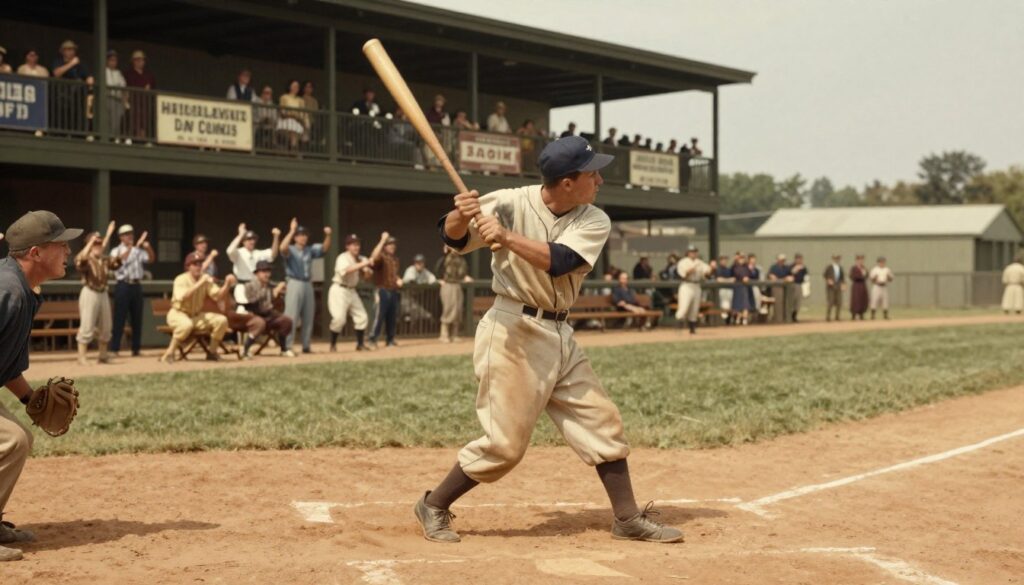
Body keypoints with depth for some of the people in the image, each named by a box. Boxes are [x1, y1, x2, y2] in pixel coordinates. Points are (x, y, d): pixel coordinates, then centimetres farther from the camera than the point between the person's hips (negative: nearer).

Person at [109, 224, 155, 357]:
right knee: (119, 319, -6)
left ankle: (136, 348, 14)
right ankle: (114, 349, -4)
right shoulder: (116, 251, 1)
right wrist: (131, 247, -30)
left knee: (137, 319, 8)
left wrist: (148, 247, -11)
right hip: (123, 286, -5)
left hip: (136, 286, 5)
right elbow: (119, 260, -20)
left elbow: (151, 259, 8)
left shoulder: (138, 251, 15)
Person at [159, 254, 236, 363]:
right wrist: (200, 283, -36)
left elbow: (218, 296, -7)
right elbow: (183, 297, -33)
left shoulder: (205, 279, 1)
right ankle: (169, 353, -25)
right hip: (178, 314, -6)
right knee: (186, 324, -41)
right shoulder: (181, 280, -15)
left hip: (198, 316, 6)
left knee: (221, 320, -15)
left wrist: (227, 285, -25)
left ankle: (212, 353, 0)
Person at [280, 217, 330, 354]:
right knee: (291, 317, -9)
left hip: (308, 285, 6)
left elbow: (325, 248, 9)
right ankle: (287, 346, -8)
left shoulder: (310, 250, 13)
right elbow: (283, 248, -26)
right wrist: (291, 231, -30)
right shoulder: (290, 250, -5)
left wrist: (328, 235, -8)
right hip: (294, 284, -6)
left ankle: (306, 345, 17)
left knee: (308, 317, 9)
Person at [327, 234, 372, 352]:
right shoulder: (343, 258, -14)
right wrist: (362, 264, -34)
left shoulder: (360, 259, 8)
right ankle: (333, 345, 0)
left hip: (352, 291, 8)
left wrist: (367, 270, -14)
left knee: (361, 316, 6)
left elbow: (366, 274, 9)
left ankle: (360, 344, 18)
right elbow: (346, 270, -33)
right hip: (339, 290, -8)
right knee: (339, 318, -16)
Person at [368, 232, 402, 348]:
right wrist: (382, 240, -32)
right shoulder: (381, 257, -8)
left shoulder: (395, 259, 18)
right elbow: (374, 256, -33)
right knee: (379, 316, -11)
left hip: (393, 291, 8)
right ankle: (373, 340, -7)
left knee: (392, 318, 11)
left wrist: (398, 280, 7)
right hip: (382, 291, -8)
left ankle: (390, 340, 20)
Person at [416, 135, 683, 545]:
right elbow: (454, 237, -11)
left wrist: (506, 237, -29)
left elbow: (559, 261, -18)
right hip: (513, 331, -6)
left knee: (602, 422, 7)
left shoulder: (594, 222, -2)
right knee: (505, 442, -5)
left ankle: (628, 519, 19)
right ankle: (433, 507, 13)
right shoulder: (512, 203, -12)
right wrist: (462, 215, -32)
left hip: (559, 336, 6)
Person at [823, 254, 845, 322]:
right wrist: (828, 280, -16)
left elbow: (842, 277, 14)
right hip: (831, 287, -5)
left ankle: (837, 317, 11)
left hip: (838, 287, 5)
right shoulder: (829, 267, -1)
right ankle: (828, 317, -1)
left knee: (839, 303, 1)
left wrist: (843, 284, 0)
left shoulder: (840, 268, 11)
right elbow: (825, 275, 1)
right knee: (830, 302, -9)